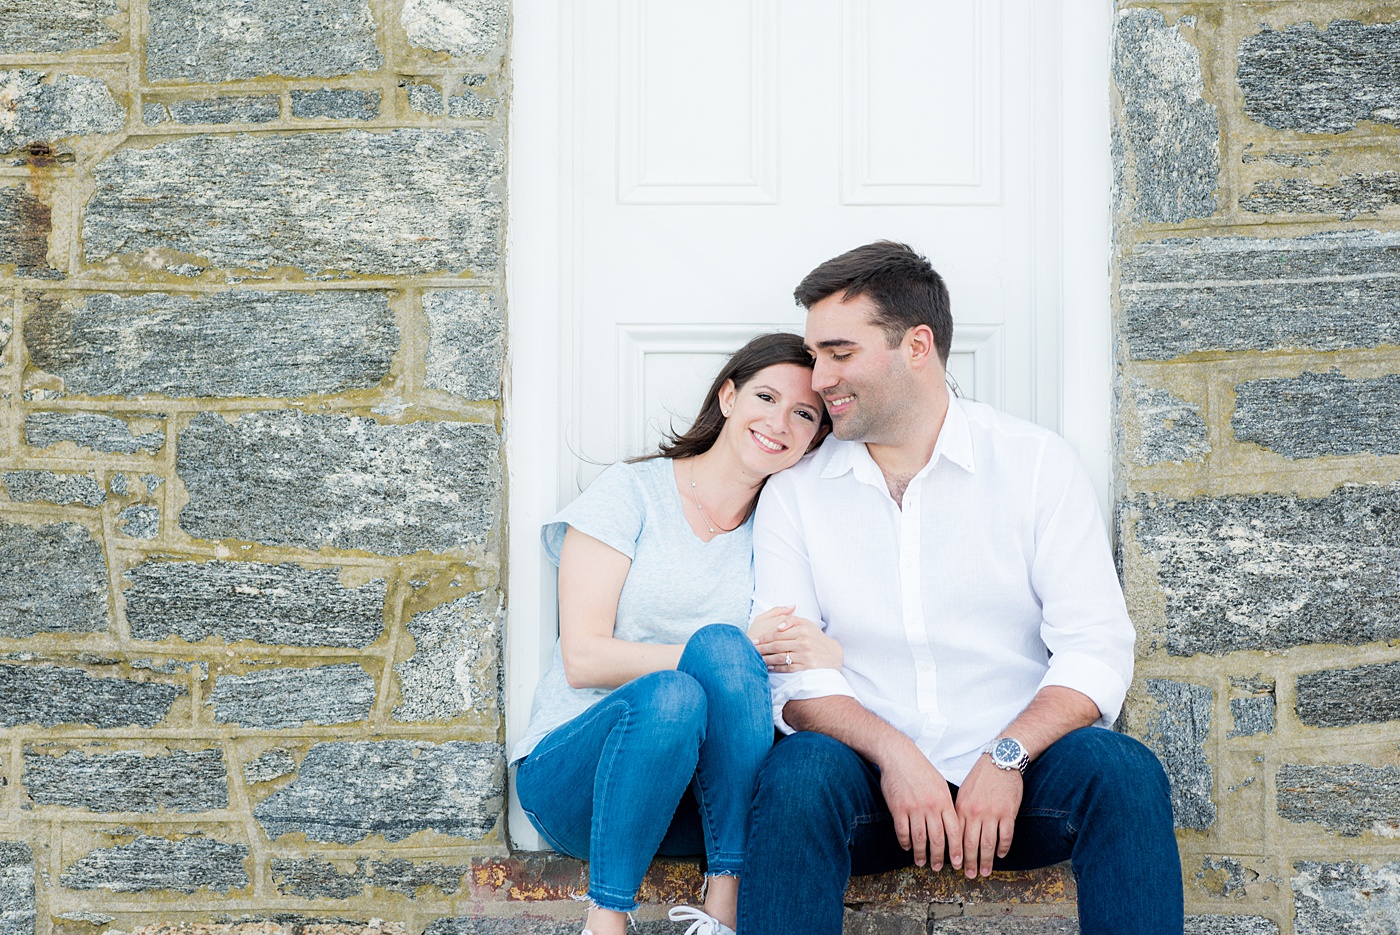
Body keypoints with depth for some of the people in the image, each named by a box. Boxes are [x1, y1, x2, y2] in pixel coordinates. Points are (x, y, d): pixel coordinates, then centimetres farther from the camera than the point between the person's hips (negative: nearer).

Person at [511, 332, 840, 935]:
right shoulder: (632, 492, 1)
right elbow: (583, 659, -8)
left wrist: (824, 655, -16)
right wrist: (729, 654, -16)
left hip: (710, 793, 3)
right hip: (572, 777, -3)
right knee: (671, 694, -36)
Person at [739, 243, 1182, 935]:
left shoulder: (1035, 462, 4)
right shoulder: (794, 494, 7)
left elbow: (1096, 649, -4)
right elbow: (789, 671, -1)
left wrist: (1007, 756, -20)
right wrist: (893, 753, -19)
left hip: (1014, 777, 0)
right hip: (871, 777, 0)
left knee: (1120, 769, -29)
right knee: (801, 769, -31)